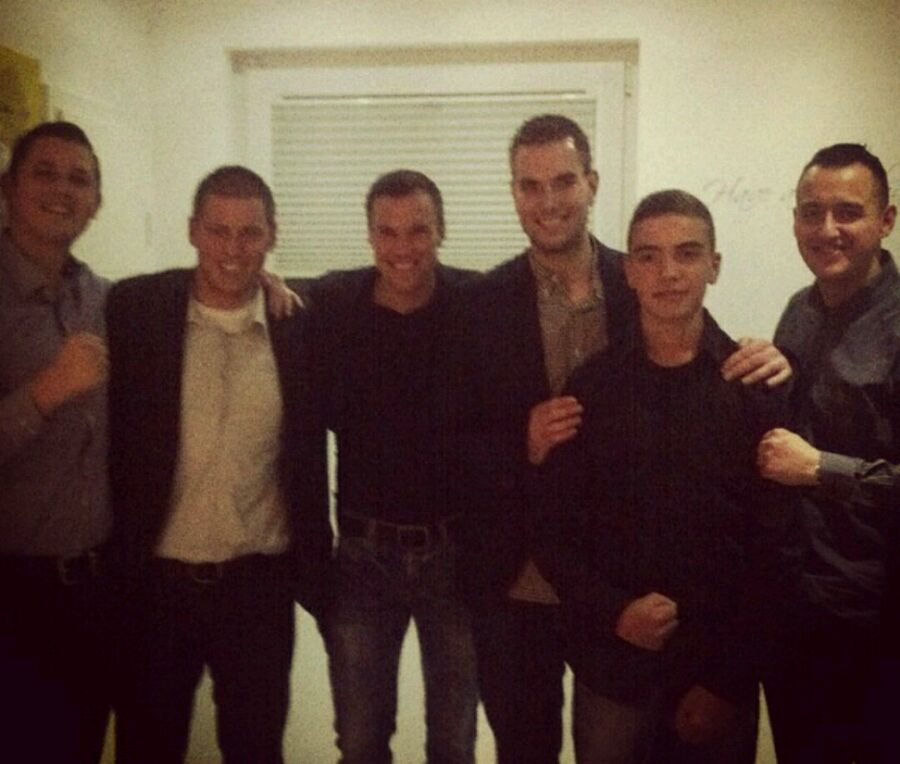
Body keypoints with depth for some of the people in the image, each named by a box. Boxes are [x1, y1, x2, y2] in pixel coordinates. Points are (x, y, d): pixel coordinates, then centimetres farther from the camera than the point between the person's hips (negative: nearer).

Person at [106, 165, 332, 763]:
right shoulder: (133, 308, -6)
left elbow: (310, 453, 3)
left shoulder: (300, 321, -3)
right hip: (153, 581, 0)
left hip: (260, 585, 1)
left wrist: (316, 572, 4)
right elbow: (110, 436, -1)